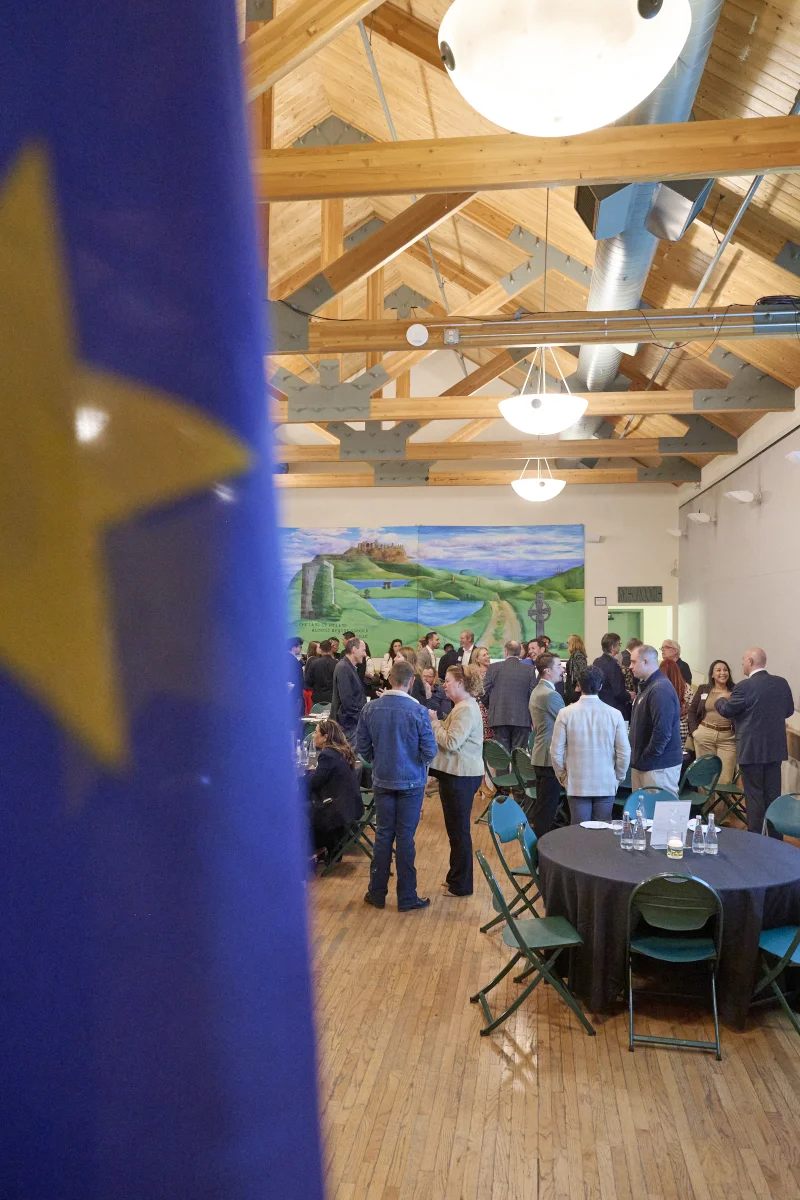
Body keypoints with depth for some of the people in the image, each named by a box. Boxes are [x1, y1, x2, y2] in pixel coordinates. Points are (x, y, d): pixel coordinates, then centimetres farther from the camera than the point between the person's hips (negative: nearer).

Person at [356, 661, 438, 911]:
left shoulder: (370, 709, -7)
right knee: (405, 837, 5)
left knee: (383, 834, 14)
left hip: (382, 781, 3)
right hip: (410, 782, -3)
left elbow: (362, 747, 0)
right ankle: (406, 898, 15)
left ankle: (377, 893, 22)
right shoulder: (419, 712, -17)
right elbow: (430, 751, -13)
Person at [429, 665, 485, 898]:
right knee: (456, 829, 18)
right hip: (457, 774, 10)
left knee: (459, 830, 0)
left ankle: (461, 885, 10)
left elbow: (451, 743, -23)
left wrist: (433, 722, -14)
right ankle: (456, 877, 30)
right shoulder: (463, 706, 15)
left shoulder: (466, 709, -18)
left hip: (461, 776, -10)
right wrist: (436, 723, 2)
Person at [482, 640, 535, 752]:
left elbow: (485, 692, 0)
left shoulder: (494, 667, -1)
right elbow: (533, 694, 0)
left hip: (499, 718, 0)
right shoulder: (529, 669, 1)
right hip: (522, 719, 0)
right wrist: (531, 717, 12)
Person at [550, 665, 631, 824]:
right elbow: (624, 752, -2)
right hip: (607, 786, 1)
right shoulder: (614, 714, -6)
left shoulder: (566, 713, -7)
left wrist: (562, 776, 11)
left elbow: (556, 751, -3)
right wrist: (618, 777, 12)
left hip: (576, 786, -1)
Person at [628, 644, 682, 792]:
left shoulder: (660, 690, -18)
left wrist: (646, 758, -17)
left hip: (659, 766, -10)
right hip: (642, 763, 10)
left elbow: (662, 731, -24)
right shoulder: (646, 686, 15)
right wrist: (638, 758, 14)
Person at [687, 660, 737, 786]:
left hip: (728, 738, -1)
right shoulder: (703, 690, 8)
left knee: (726, 779, -4)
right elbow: (691, 712, 12)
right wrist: (694, 730, 2)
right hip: (704, 736, 1)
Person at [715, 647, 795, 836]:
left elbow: (726, 711, -6)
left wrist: (721, 700, 15)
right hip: (775, 748, 6)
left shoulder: (745, 686, -18)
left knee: (754, 796, 2)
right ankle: (776, 838, 22)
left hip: (752, 750, -6)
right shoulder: (782, 683, 1)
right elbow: (789, 710, 13)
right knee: (773, 794, 14)